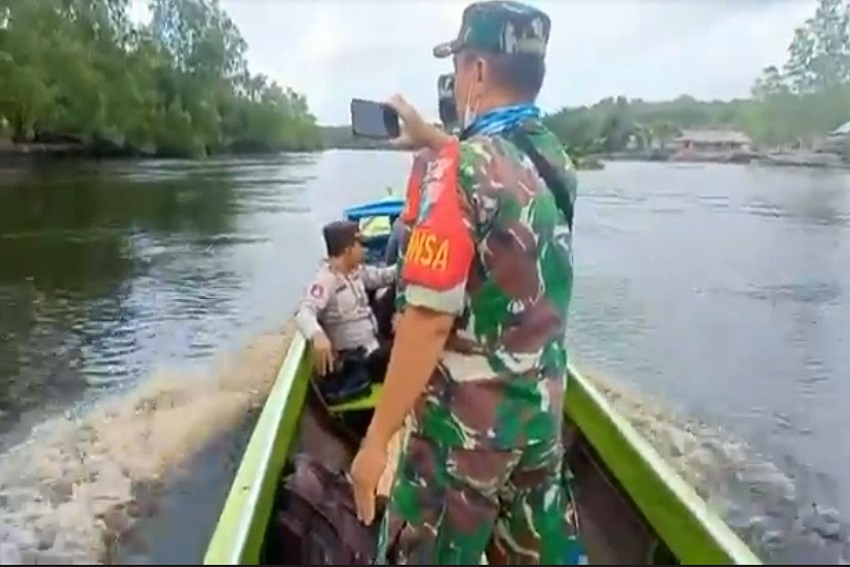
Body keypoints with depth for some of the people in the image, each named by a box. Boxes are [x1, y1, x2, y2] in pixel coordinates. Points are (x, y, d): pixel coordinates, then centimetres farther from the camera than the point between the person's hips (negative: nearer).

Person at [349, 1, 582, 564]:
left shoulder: (463, 169, -21)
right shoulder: (557, 160, 2)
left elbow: (429, 320, -25)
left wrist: (377, 438, -18)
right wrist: (431, 137, 32)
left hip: (467, 419, -7)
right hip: (543, 406, 7)